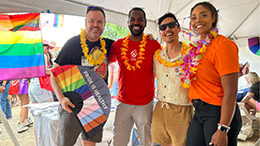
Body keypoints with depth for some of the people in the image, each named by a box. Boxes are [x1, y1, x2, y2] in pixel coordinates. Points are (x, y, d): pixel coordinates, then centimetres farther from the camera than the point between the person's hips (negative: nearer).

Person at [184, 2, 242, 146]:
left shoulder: (223, 45, -15)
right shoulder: (197, 47, 9)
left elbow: (230, 92, -19)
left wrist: (222, 130, -19)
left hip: (218, 113, -7)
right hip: (199, 112, 8)